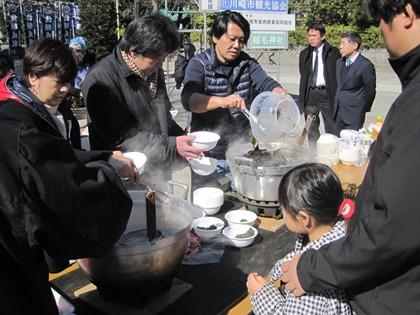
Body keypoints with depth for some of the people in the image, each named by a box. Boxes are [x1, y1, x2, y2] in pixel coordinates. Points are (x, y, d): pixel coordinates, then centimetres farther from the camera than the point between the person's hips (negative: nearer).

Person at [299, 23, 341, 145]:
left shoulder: (333, 52, -1)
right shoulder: (304, 54, 12)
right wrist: (302, 98, 8)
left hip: (326, 93, -4)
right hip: (310, 93, 4)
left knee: (331, 129, 0)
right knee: (311, 130, 10)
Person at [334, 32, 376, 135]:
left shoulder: (366, 65, -12)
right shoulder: (339, 62, 10)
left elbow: (370, 91, -6)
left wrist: (363, 110, 2)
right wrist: (337, 103, 15)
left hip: (354, 115, -7)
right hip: (338, 113, 7)